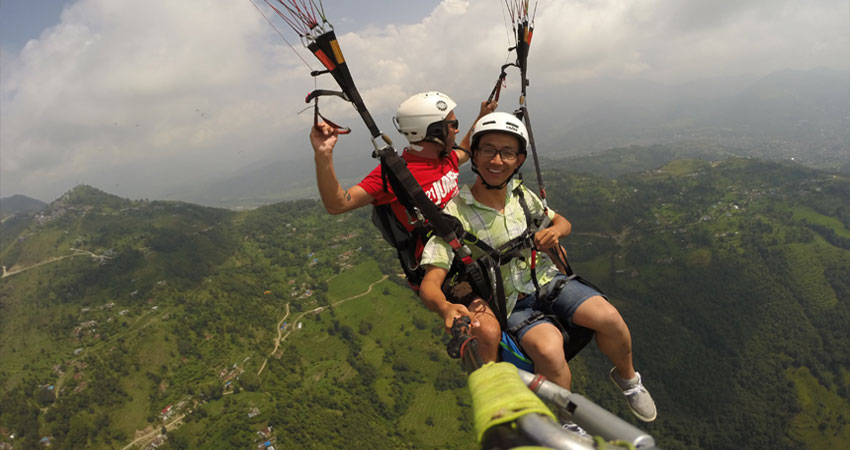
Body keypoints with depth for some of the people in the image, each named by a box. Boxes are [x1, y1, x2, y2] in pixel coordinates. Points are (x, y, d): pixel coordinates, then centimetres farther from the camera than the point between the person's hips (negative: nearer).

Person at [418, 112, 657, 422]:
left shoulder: (520, 193, 1)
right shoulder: (455, 215, -16)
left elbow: (561, 222, 18)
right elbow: (429, 285, -22)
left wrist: (554, 231, -7)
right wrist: (446, 308, -46)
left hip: (547, 280, 5)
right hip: (510, 304, -4)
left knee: (609, 318, -20)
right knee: (549, 349, -33)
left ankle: (626, 377, 14)